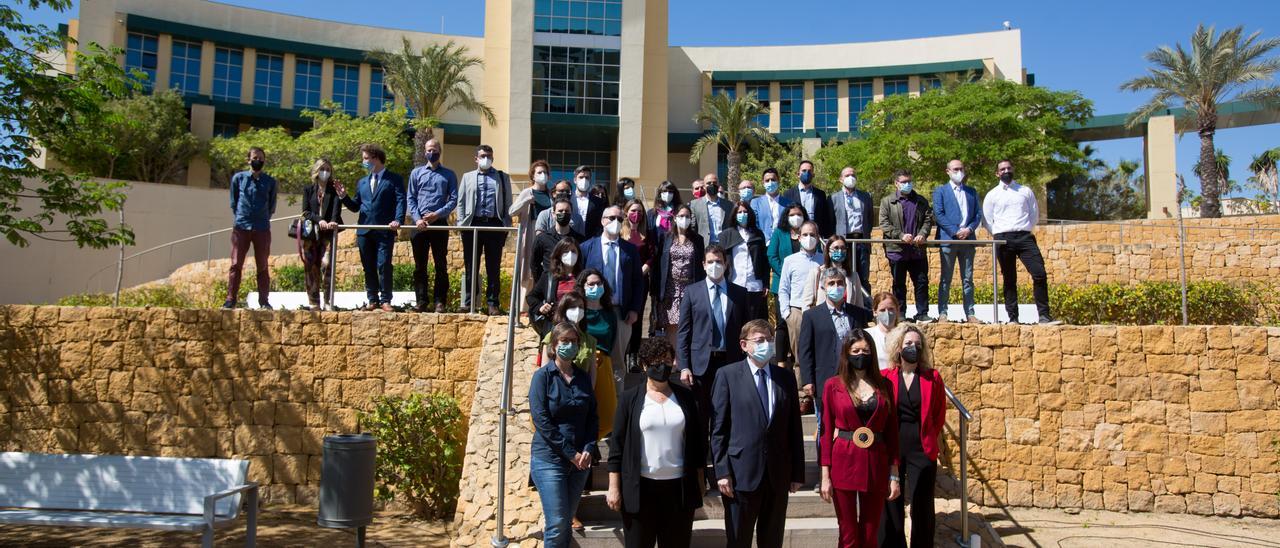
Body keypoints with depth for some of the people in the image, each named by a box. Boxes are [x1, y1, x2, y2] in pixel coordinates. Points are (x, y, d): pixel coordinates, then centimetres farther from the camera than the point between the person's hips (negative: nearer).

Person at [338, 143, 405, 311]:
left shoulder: (394, 179, 3)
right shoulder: (362, 182, 20)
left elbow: (400, 201, -7)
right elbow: (355, 206, 19)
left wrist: (397, 220, -22)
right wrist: (344, 197, 1)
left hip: (385, 230, -5)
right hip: (364, 230, 5)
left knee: (383, 265, -9)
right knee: (368, 267, 7)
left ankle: (385, 300, -1)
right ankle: (372, 300, 15)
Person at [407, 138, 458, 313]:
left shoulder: (449, 175, 9)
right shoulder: (416, 173, 12)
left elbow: (453, 200, 1)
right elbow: (411, 199, 7)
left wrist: (437, 214, -13)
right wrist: (417, 219, -8)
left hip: (440, 224, -1)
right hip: (419, 224, 1)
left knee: (441, 265, -1)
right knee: (419, 265, 3)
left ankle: (439, 302, 2)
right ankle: (422, 301, 9)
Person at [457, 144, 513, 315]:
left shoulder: (503, 177, 14)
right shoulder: (468, 177, 16)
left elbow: (508, 203, 9)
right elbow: (461, 202, 12)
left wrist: (507, 226, 1)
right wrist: (461, 224, 1)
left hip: (494, 224, -1)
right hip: (473, 224, 1)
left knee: (494, 267, 0)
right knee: (470, 267, 3)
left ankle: (492, 304, 4)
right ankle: (468, 303, 9)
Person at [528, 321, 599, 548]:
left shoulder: (583, 378, 10)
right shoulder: (543, 376, -5)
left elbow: (592, 418, 10)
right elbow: (541, 420, -12)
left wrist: (588, 450, -7)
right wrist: (571, 453, -14)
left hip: (579, 461, 5)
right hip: (549, 459, -5)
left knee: (566, 523, 11)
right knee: (557, 524, -8)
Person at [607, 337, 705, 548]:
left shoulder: (685, 397, 6)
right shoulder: (631, 399, 0)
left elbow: (697, 440, 10)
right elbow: (617, 444, -1)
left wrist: (699, 480, 8)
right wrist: (614, 487, -5)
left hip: (679, 487, 2)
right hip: (641, 487, -2)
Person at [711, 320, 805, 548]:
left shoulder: (786, 377, 9)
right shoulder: (728, 375, -2)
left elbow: (794, 428, 9)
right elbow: (718, 428, -5)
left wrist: (798, 472, 7)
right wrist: (722, 471, -11)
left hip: (778, 473, 3)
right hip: (742, 472, -3)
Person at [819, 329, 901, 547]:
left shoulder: (884, 385, 6)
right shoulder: (833, 385, 0)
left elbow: (892, 431, 7)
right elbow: (826, 431, 0)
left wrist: (894, 475, 4)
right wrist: (825, 475, -5)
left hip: (876, 463, 2)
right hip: (844, 462, -2)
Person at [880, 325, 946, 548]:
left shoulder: (932, 378, 2)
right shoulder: (885, 378, 0)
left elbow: (940, 414, 9)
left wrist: (928, 437, 6)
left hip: (922, 449, 0)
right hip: (891, 449, 0)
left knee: (922, 505, 6)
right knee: (891, 506, 4)